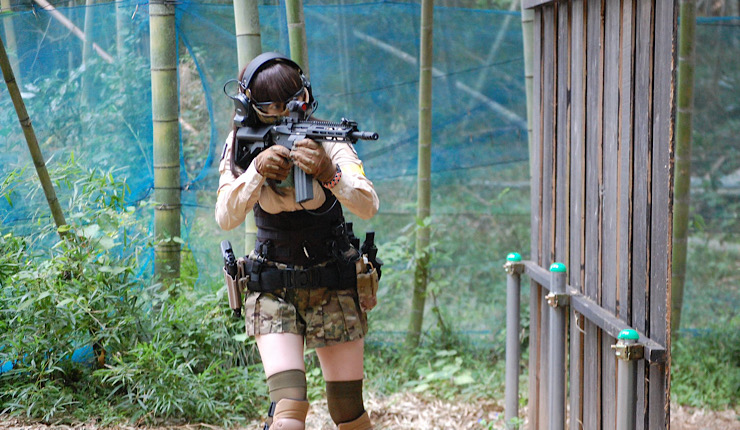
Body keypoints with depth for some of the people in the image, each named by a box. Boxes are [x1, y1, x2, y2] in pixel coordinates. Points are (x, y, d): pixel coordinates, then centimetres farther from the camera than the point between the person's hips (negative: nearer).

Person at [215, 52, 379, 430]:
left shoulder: (325, 141, -12)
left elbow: (368, 206, -25)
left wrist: (327, 171, -43)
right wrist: (257, 171, -33)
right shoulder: (243, 146, -7)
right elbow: (225, 218, -18)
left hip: (334, 288, 0)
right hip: (272, 289, 0)